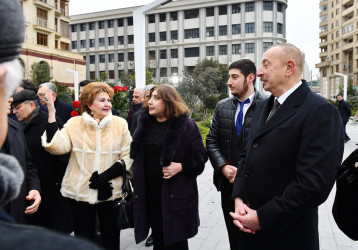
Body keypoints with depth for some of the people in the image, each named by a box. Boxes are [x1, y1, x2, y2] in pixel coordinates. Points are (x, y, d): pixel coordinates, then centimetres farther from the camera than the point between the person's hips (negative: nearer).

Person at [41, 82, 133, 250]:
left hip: (110, 191, 1)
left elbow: (127, 157, -2)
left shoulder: (120, 124, -1)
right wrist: (51, 114, -18)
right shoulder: (74, 124, -2)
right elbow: (56, 146, -15)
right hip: (80, 192, 0)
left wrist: (106, 175, -14)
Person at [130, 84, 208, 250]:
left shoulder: (186, 125, -9)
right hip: (149, 191, 5)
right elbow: (136, 155, 18)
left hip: (175, 194, -5)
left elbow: (200, 157, -7)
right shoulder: (145, 123, 7)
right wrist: (137, 178, 10)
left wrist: (181, 166, -20)